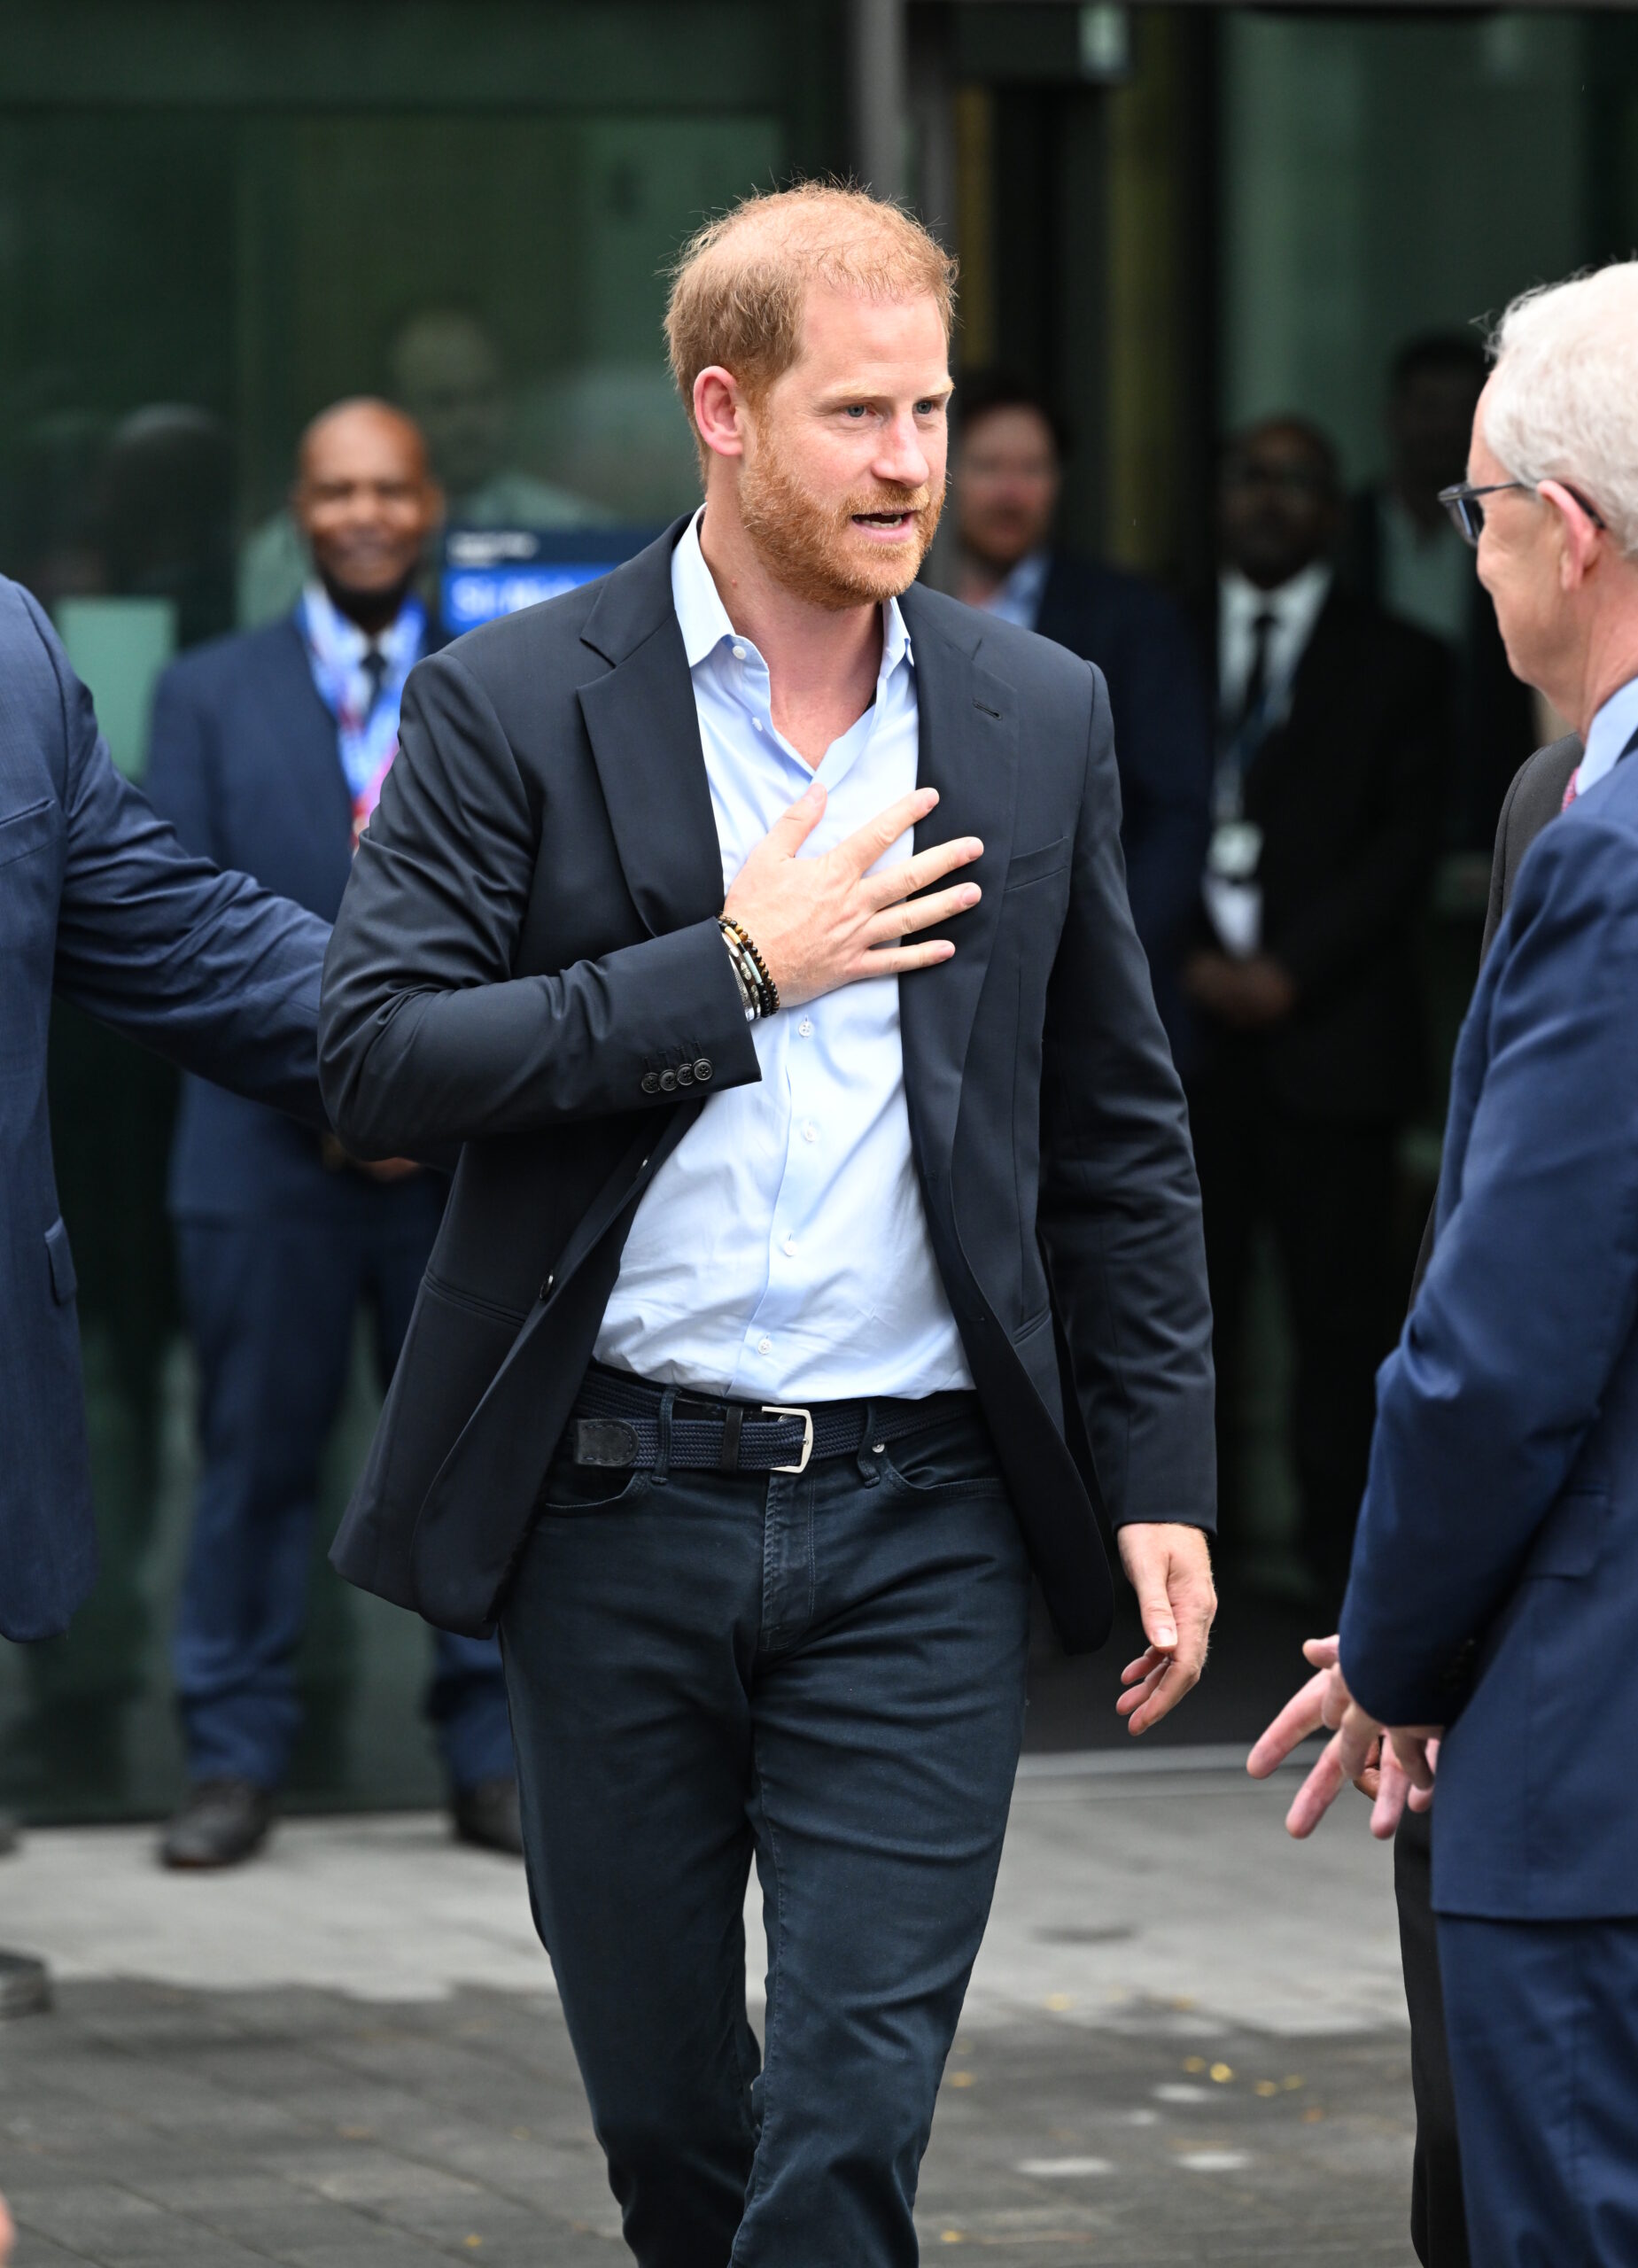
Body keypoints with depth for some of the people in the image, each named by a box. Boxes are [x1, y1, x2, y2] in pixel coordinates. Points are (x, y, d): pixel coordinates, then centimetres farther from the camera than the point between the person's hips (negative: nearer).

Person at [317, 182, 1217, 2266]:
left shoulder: (1039, 718, 6)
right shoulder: (513, 707, -2)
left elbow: (1116, 1135, 12)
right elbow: (380, 1066, -11)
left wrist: (1159, 1477, 6)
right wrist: (735, 968, -15)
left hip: (921, 1525, 1)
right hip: (617, 1518, 0)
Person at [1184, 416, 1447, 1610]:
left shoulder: (1397, 664, 9)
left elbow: (1407, 843, 1)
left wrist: (1291, 971, -9)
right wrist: (1182, 961, -6)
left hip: (1328, 1026, -2)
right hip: (1184, 1019, 2)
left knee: (1341, 1297, -3)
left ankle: (1342, 1545, 3)